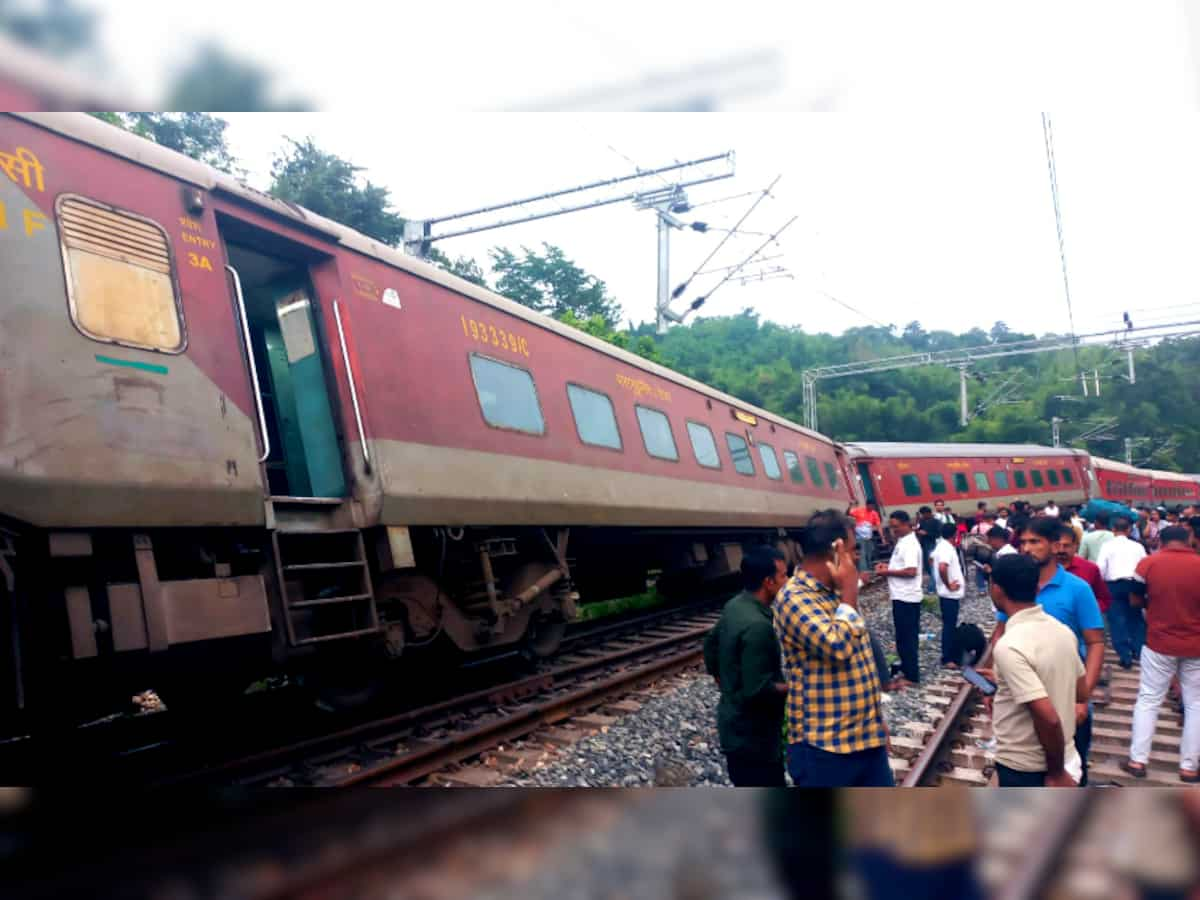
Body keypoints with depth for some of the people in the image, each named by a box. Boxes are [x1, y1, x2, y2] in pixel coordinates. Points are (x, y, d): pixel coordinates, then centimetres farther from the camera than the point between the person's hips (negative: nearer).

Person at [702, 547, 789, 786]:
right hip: (752, 735, -10)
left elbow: (710, 645, 17)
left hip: (736, 724, 10)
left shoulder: (735, 606, 2)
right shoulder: (757, 626, -28)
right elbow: (758, 690, -28)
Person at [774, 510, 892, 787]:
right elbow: (838, 647, -30)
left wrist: (877, 721, 21)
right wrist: (849, 592, -19)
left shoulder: (837, 592, 10)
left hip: (866, 737, 9)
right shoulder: (795, 598, -18)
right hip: (823, 745, -8)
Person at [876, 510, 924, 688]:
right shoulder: (903, 541, 11)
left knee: (906, 637, -2)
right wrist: (888, 565, 7)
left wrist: (887, 572, -20)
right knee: (906, 635, 18)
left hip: (905, 597, -10)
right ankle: (907, 667, 29)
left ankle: (912, 676, 5)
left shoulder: (909, 544, -20)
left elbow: (911, 571, -27)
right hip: (903, 595, 10)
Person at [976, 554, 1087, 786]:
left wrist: (1056, 773, -15)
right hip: (1064, 757, 8)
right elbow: (1081, 692, 12)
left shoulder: (1009, 646, -26)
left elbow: (1049, 718, -29)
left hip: (1024, 769, -8)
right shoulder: (1061, 630, 0)